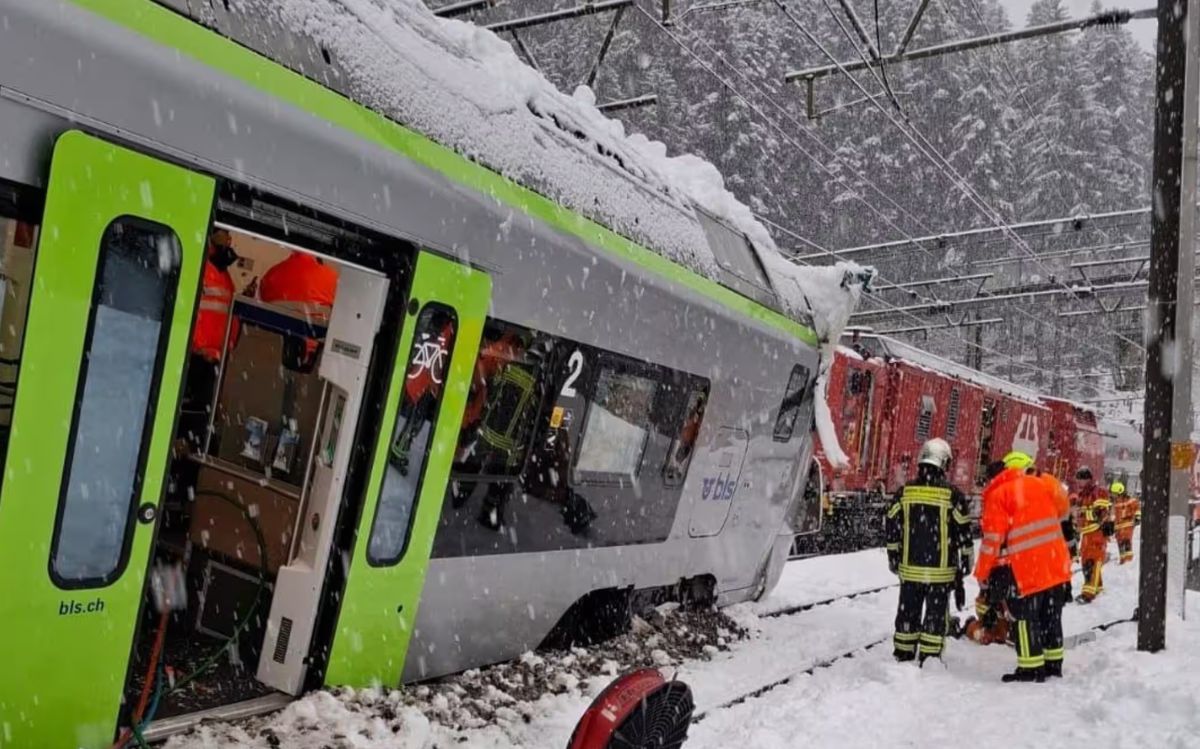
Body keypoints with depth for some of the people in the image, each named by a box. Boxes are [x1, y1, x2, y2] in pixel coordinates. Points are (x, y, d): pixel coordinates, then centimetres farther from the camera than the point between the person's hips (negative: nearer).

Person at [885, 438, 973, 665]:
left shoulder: (905, 492, -1)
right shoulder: (952, 494, -9)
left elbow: (891, 528, 4)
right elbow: (964, 532, -4)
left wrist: (894, 557, 15)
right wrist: (965, 562, 7)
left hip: (910, 568, 3)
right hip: (940, 570, -3)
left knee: (908, 611, 13)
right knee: (936, 613, 6)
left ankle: (903, 655, 19)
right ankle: (929, 659, 8)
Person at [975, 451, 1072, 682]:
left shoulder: (999, 493, -4)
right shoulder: (1040, 485, 13)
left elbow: (993, 536, -7)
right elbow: (1057, 517, 20)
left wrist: (982, 572, -1)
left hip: (1027, 567, -6)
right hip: (1055, 563, 6)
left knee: (1027, 617, 0)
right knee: (1051, 615, 16)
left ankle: (1031, 669, 1)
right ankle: (1054, 663, 23)